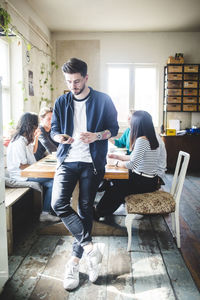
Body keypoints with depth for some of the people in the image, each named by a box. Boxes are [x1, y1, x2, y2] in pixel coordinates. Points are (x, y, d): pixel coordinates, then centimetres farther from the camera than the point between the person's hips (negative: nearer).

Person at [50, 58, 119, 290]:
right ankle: (90, 247, -3)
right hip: (68, 160, 3)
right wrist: (60, 137, -12)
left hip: (92, 162, -2)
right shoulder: (61, 102, 10)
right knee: (58, 204, -16)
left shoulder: (103, 100, 1)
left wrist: (97, 136, -18)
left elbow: (114, 128, 2)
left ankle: (75, 261, 17)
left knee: (85, 209, 3)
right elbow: (54, 130, 12)